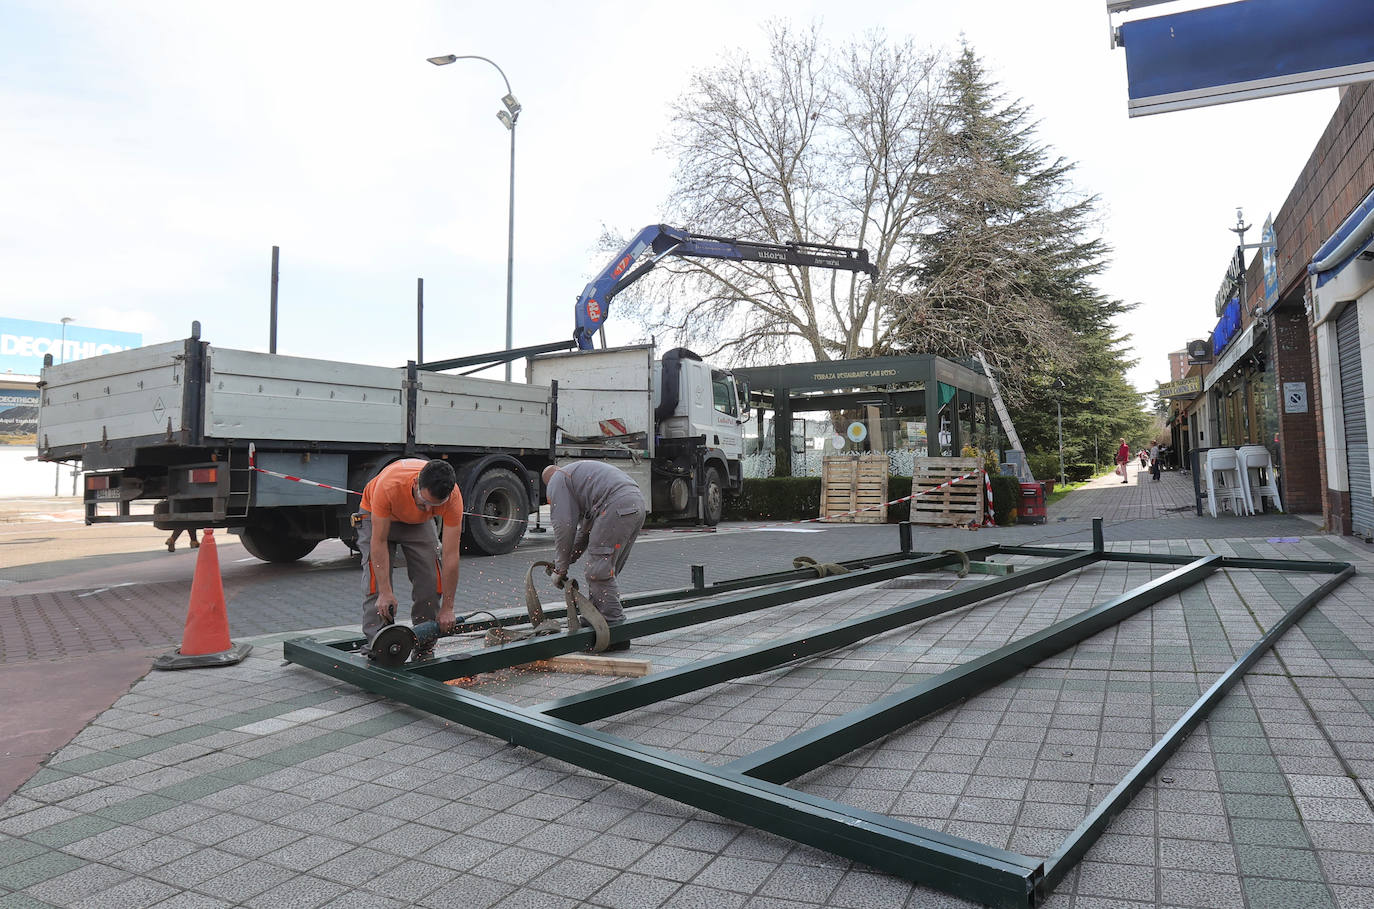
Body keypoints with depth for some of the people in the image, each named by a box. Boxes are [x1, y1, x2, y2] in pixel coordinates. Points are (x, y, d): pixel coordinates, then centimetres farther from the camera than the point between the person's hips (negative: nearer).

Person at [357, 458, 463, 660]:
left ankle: (424, 645, 3)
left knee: (430, 579, -10)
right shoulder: (388, 486, -43)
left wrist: (447, 608, -28)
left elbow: (451, 555, -31)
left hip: (419, 522, 2)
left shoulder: (453, 497, -37)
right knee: (376, 578, -15)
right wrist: (385, 592, -35)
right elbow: (379, 541, -34)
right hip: (377, 516, -1)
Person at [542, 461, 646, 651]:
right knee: (605, 572, 15)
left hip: (616, 507, -9)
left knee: (599, 573, -6)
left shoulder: (556, 480, 13)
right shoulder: (577, 473, 38)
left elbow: (564, 526, 2)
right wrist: (569, 559, 31)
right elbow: (586, 527, 33)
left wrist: (560, 568, 10)